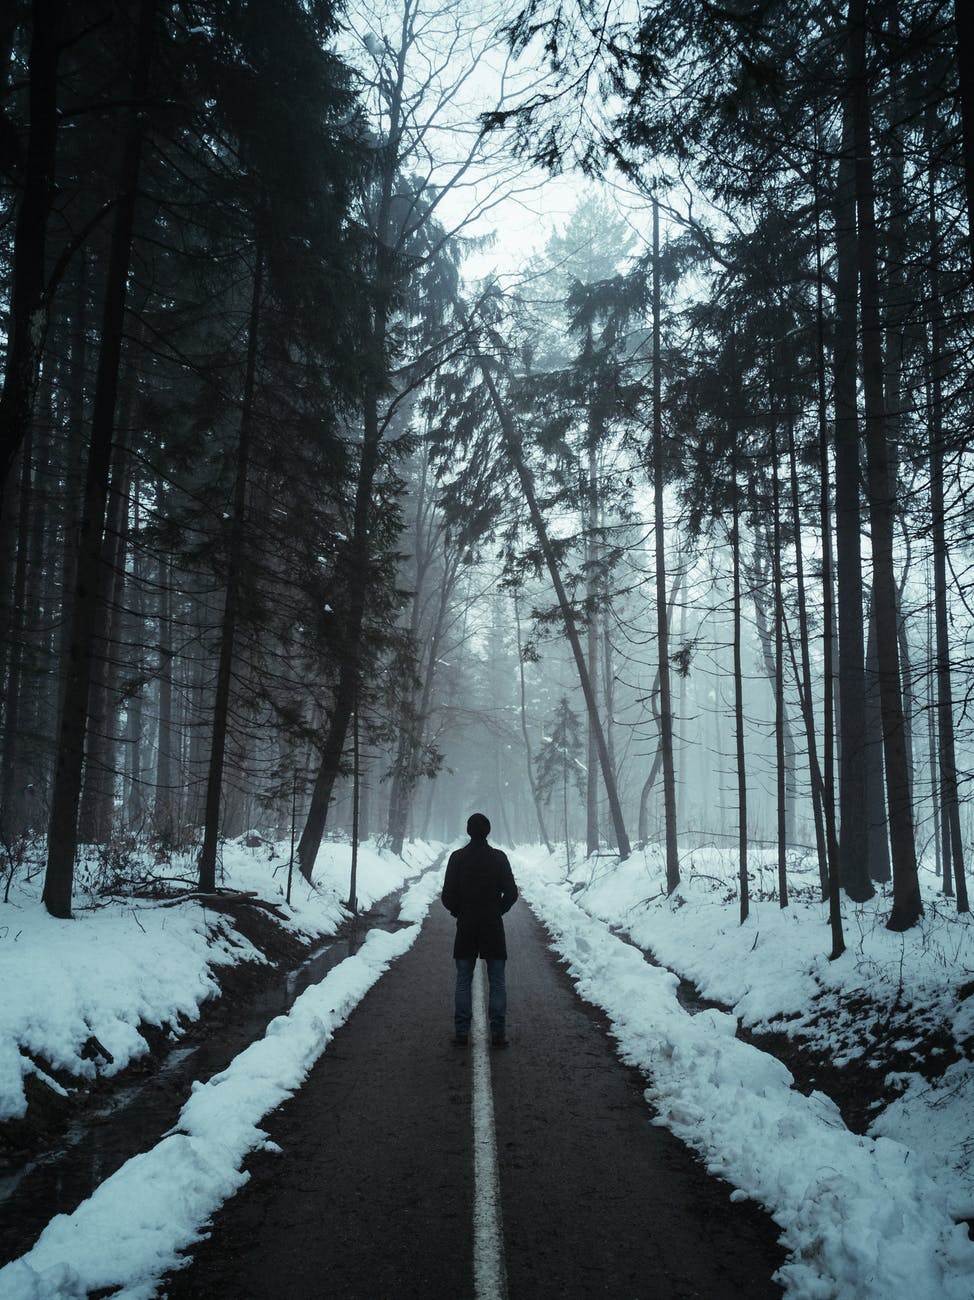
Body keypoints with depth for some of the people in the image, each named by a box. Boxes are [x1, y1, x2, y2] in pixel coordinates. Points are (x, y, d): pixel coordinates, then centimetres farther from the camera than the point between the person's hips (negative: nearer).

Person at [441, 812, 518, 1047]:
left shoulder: (457, 857, -5)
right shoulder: (499, 857, -5)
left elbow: (447, 895, -5)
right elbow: (511, 893, -5)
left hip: (466, 927, 1)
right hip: (493, 927, 0)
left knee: (463, 982, 8)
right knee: (497, 982, 6)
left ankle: (461, 1032, 7)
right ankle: (498, 1032, 4)